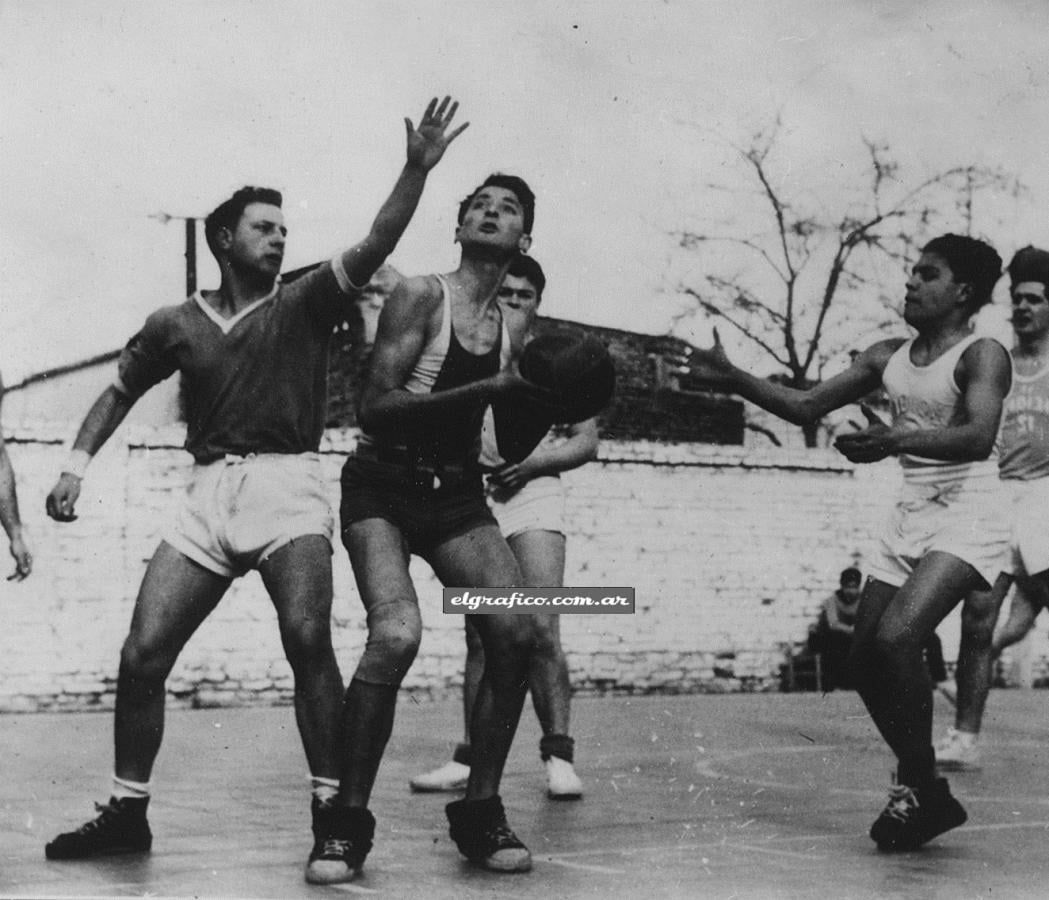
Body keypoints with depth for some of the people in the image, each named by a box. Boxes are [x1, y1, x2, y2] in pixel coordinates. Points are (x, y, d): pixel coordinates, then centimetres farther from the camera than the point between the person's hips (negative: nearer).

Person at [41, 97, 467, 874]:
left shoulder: (303, 306, 7)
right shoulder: (175, 327, 13)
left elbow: (373, 248, -7)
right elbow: (119, 392, 27)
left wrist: (417, 170, -18)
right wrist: (77, 465, 16)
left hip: (286, 484, -3)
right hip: (209, 491, 3)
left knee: (308, 638, -24)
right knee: (142, 654, -3)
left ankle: (334, 809, -16)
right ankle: (127, 813, 13)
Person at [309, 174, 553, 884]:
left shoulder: (514, 334, 9)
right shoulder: (421, 297, -8)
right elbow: (375, 408, -17)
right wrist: (485, 390, -22)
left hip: (457, 494, 6)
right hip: (384, 486, -5)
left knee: (518, 632, -13)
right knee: (396, 635, -26)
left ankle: (481, 811, 3)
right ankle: (348, 822, -13)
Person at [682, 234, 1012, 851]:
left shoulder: (981, 355, -8)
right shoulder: (889, 358, 13)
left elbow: (978, 436, -26)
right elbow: (806, 407, 16)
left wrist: (896, 440, -42)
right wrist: (729, 374, 6)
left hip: (966, 522, -8)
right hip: (911, 519, 8)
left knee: (895, 638, -25)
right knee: (866, 660, 4)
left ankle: (918, 787, -9)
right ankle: (925, 796, 19)